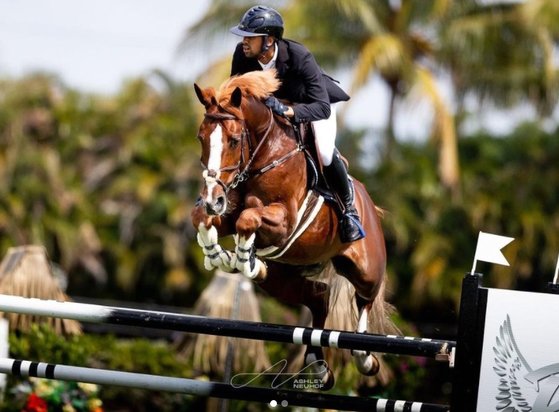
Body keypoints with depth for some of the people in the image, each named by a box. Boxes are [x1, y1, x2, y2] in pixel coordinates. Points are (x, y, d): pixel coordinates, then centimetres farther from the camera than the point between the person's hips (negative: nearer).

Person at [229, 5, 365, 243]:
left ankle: (348, 208, 0)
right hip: (276, 100, 5)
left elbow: (322, 108, -46)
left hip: (313, 101, -5)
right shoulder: (242, 55, -29)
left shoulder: (300, 57, -42)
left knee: (325, 154, -25)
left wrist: (286, 111, -60)